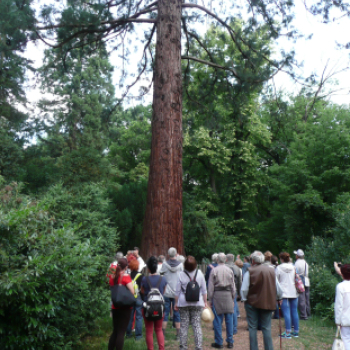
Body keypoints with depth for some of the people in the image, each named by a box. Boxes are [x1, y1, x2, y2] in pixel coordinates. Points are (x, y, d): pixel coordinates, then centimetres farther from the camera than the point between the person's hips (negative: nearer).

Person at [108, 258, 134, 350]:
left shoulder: (113, 277, 3)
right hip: (125, 308, -5)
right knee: (121, 332, 0)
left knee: (115, 331, 17)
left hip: (115, 307, 6)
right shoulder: (126, 277, -13)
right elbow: (132, 291, -20)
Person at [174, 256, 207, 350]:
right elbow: (204, 290, 2)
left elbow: (178, 291, -1)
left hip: (183, 303, -1)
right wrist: (205, 302, 12)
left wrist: (176, 303, 9)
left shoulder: (181, 275, -7)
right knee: (197, 325, 6)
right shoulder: (199, 273, -4)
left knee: (183, 326, 8)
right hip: (197, 303, 1)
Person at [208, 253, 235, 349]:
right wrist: (233, 299, 18)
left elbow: (210, 286, -4)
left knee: (217, 320, 5)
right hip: (228, 295, 3)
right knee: (229, 319, 10)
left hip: (217, 295, -2)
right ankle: (230, 342, 17)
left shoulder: (214, 270, -6)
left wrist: (210, 299, 4)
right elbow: (233, 286, 9)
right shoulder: (230, 270, 2)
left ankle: (219, 342, 13)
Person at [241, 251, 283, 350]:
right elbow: (278, 289, 5)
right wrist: (278, 298, 21)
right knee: (267, 328, 12)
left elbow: (244, 289, -13)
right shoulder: (271, 271, -1)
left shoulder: (250, 272, -12)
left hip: (252, 303, -3)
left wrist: (244, 299, 3)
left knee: (252, 328, 9)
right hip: (268, 303, 3)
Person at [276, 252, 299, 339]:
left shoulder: (278, 268, -6)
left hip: (284, 293, -4)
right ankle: (296, 331, 18)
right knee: (294, 312, 10)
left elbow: (276, 281, -2)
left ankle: (288, 333, -2)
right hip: (293, 293, 5)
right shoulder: (293, 267, 5)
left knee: (286, 312, -4)